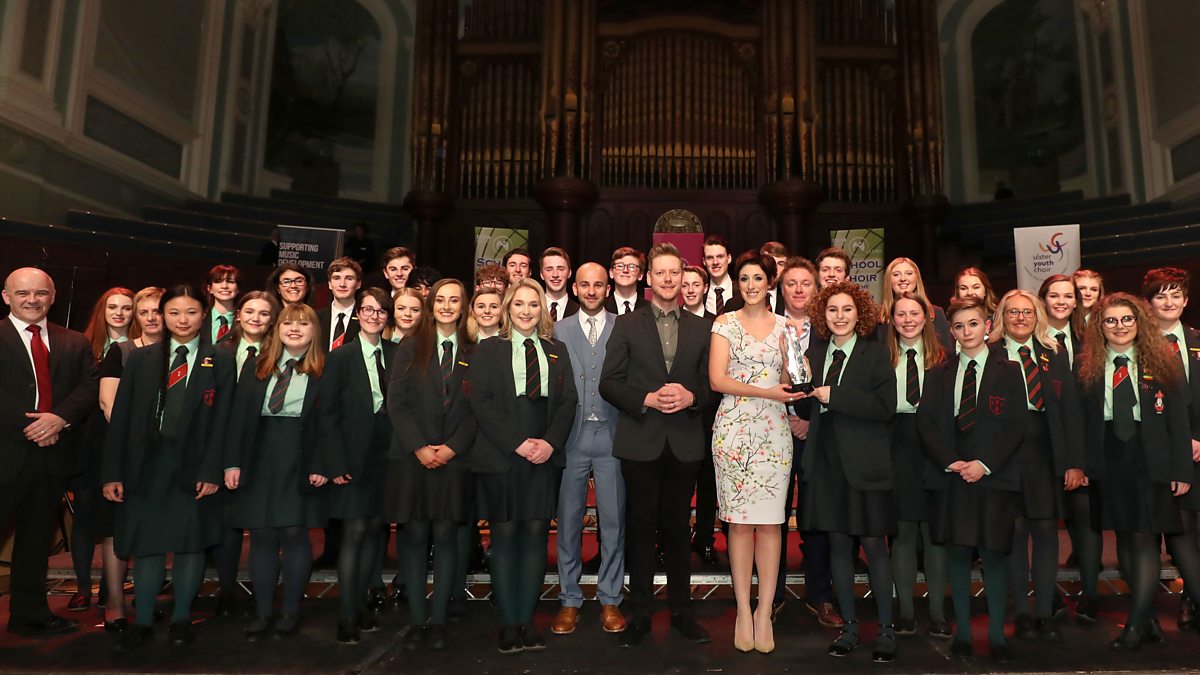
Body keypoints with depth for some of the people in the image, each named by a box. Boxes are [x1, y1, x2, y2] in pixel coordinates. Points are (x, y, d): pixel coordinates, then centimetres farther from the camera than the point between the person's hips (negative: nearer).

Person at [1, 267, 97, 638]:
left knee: (36, 538, 14)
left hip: (53, 453, 4)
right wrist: (30, 427, -16)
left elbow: (90, 387, 0)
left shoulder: (75, 343, 11)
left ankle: (30, 614, 25)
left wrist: (60, 418, -16)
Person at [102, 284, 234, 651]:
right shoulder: (140, 359, 8)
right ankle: (142, 622, 20)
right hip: (146, 465, 2)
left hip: (192, 468, -1)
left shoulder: (220, 362, 2)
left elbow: (221, 421, -3)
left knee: (190, 543, 6)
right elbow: (120, 418, 4)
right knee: (146, 544, 7)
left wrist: (211, 471, -11)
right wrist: (113, 472, -2)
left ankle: (181, 618, 20)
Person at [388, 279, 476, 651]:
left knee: (445, 536, 2)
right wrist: (419, 447, -10)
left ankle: (438, 621, 10)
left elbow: (477, 408, 2)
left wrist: (452, 448, -9)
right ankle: (416, 621, 11)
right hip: (412, 457, 0)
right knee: (415, 536, 2)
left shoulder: (473, 354, 7)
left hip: (454, 459, 0)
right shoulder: (410, 348, 8)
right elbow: (396, 402, 1)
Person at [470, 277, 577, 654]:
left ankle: (527, 620, 11)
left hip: (546, 455, 2)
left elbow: (568, 401, 8)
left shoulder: (557, 351, 14)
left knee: (536, 535, 3)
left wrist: (551, 442, -9)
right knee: (504, 536, 1)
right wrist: (518, 443, -13)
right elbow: (481, 402, -4)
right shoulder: (488, 350, 6)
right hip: (501, 456, -2)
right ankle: (509, 623, 9)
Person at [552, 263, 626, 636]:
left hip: (612, 434, -1)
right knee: (569, 520, 6)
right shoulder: (560, 330, 9)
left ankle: (609, 599, 19)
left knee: (612, 520, 5)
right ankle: (569, 600, 19)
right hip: (572, 435, 1)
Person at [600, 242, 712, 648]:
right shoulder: (627, 325, 3)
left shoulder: (700, 328, 9)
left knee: (678, 527, 12)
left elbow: (710, 383, 7)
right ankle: (640, 615, 19)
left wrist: (691, 397, -13)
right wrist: (647, 399, -17)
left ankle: (681, 611, 25)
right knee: (640, 527, 7)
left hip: (685, 442, 2)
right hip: (640, 441, -1)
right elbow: (609, 383, -3)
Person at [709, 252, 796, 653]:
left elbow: (789, 380, 11)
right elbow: (717, 379, -5)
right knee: (739, 521, 2)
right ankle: (743, 611, 12)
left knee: (769, 522, 0)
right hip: (734, 428, -1)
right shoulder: (724, 323, 5)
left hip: (773, 429, 2)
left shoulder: (784, 326, 11)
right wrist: (766, 392, -14)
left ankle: (764, 612, 10)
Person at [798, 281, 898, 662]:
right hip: (826, 462, 4)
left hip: (864, 462, -4)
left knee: (873, 544, 3)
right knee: (838, 542, 10)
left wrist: (834, 395, -18)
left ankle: (886, 629, 18)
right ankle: (848, 626, 23)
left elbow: (885, 406, -14)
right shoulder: (813, 353, 8)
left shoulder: (875, 354, -4)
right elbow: (806, 410, 10)